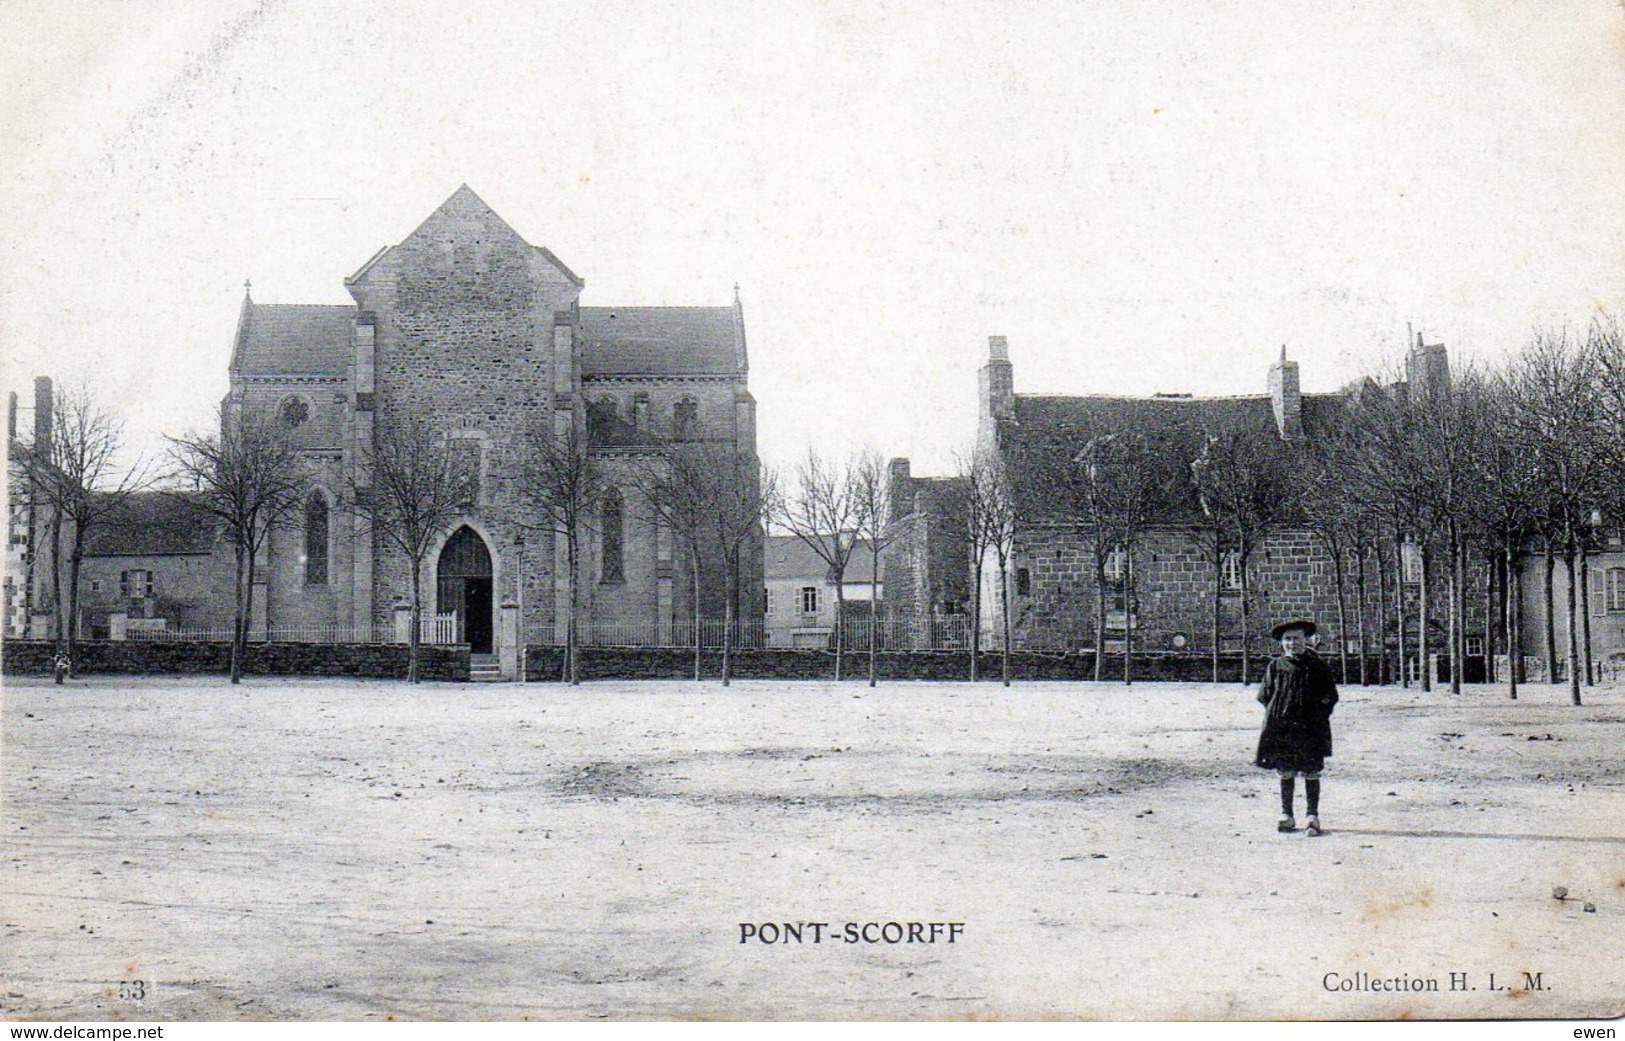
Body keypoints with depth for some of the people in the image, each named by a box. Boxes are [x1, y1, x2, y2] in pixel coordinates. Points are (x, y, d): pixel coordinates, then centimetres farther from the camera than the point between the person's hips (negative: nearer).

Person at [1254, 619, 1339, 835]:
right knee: (1285, 772, 6)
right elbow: (1264, 695, 10)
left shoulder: (1317, 667, 4)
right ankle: (1286, 815, 15)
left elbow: (1331, 696, 6)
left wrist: (1318, 711, -5)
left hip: (1310, 728, -2)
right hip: (1281, 726, 2)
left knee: (1311, 772, -1)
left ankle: (1313, 815, 5)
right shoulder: (1275, 667, 7)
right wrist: (1276, 712, -1)